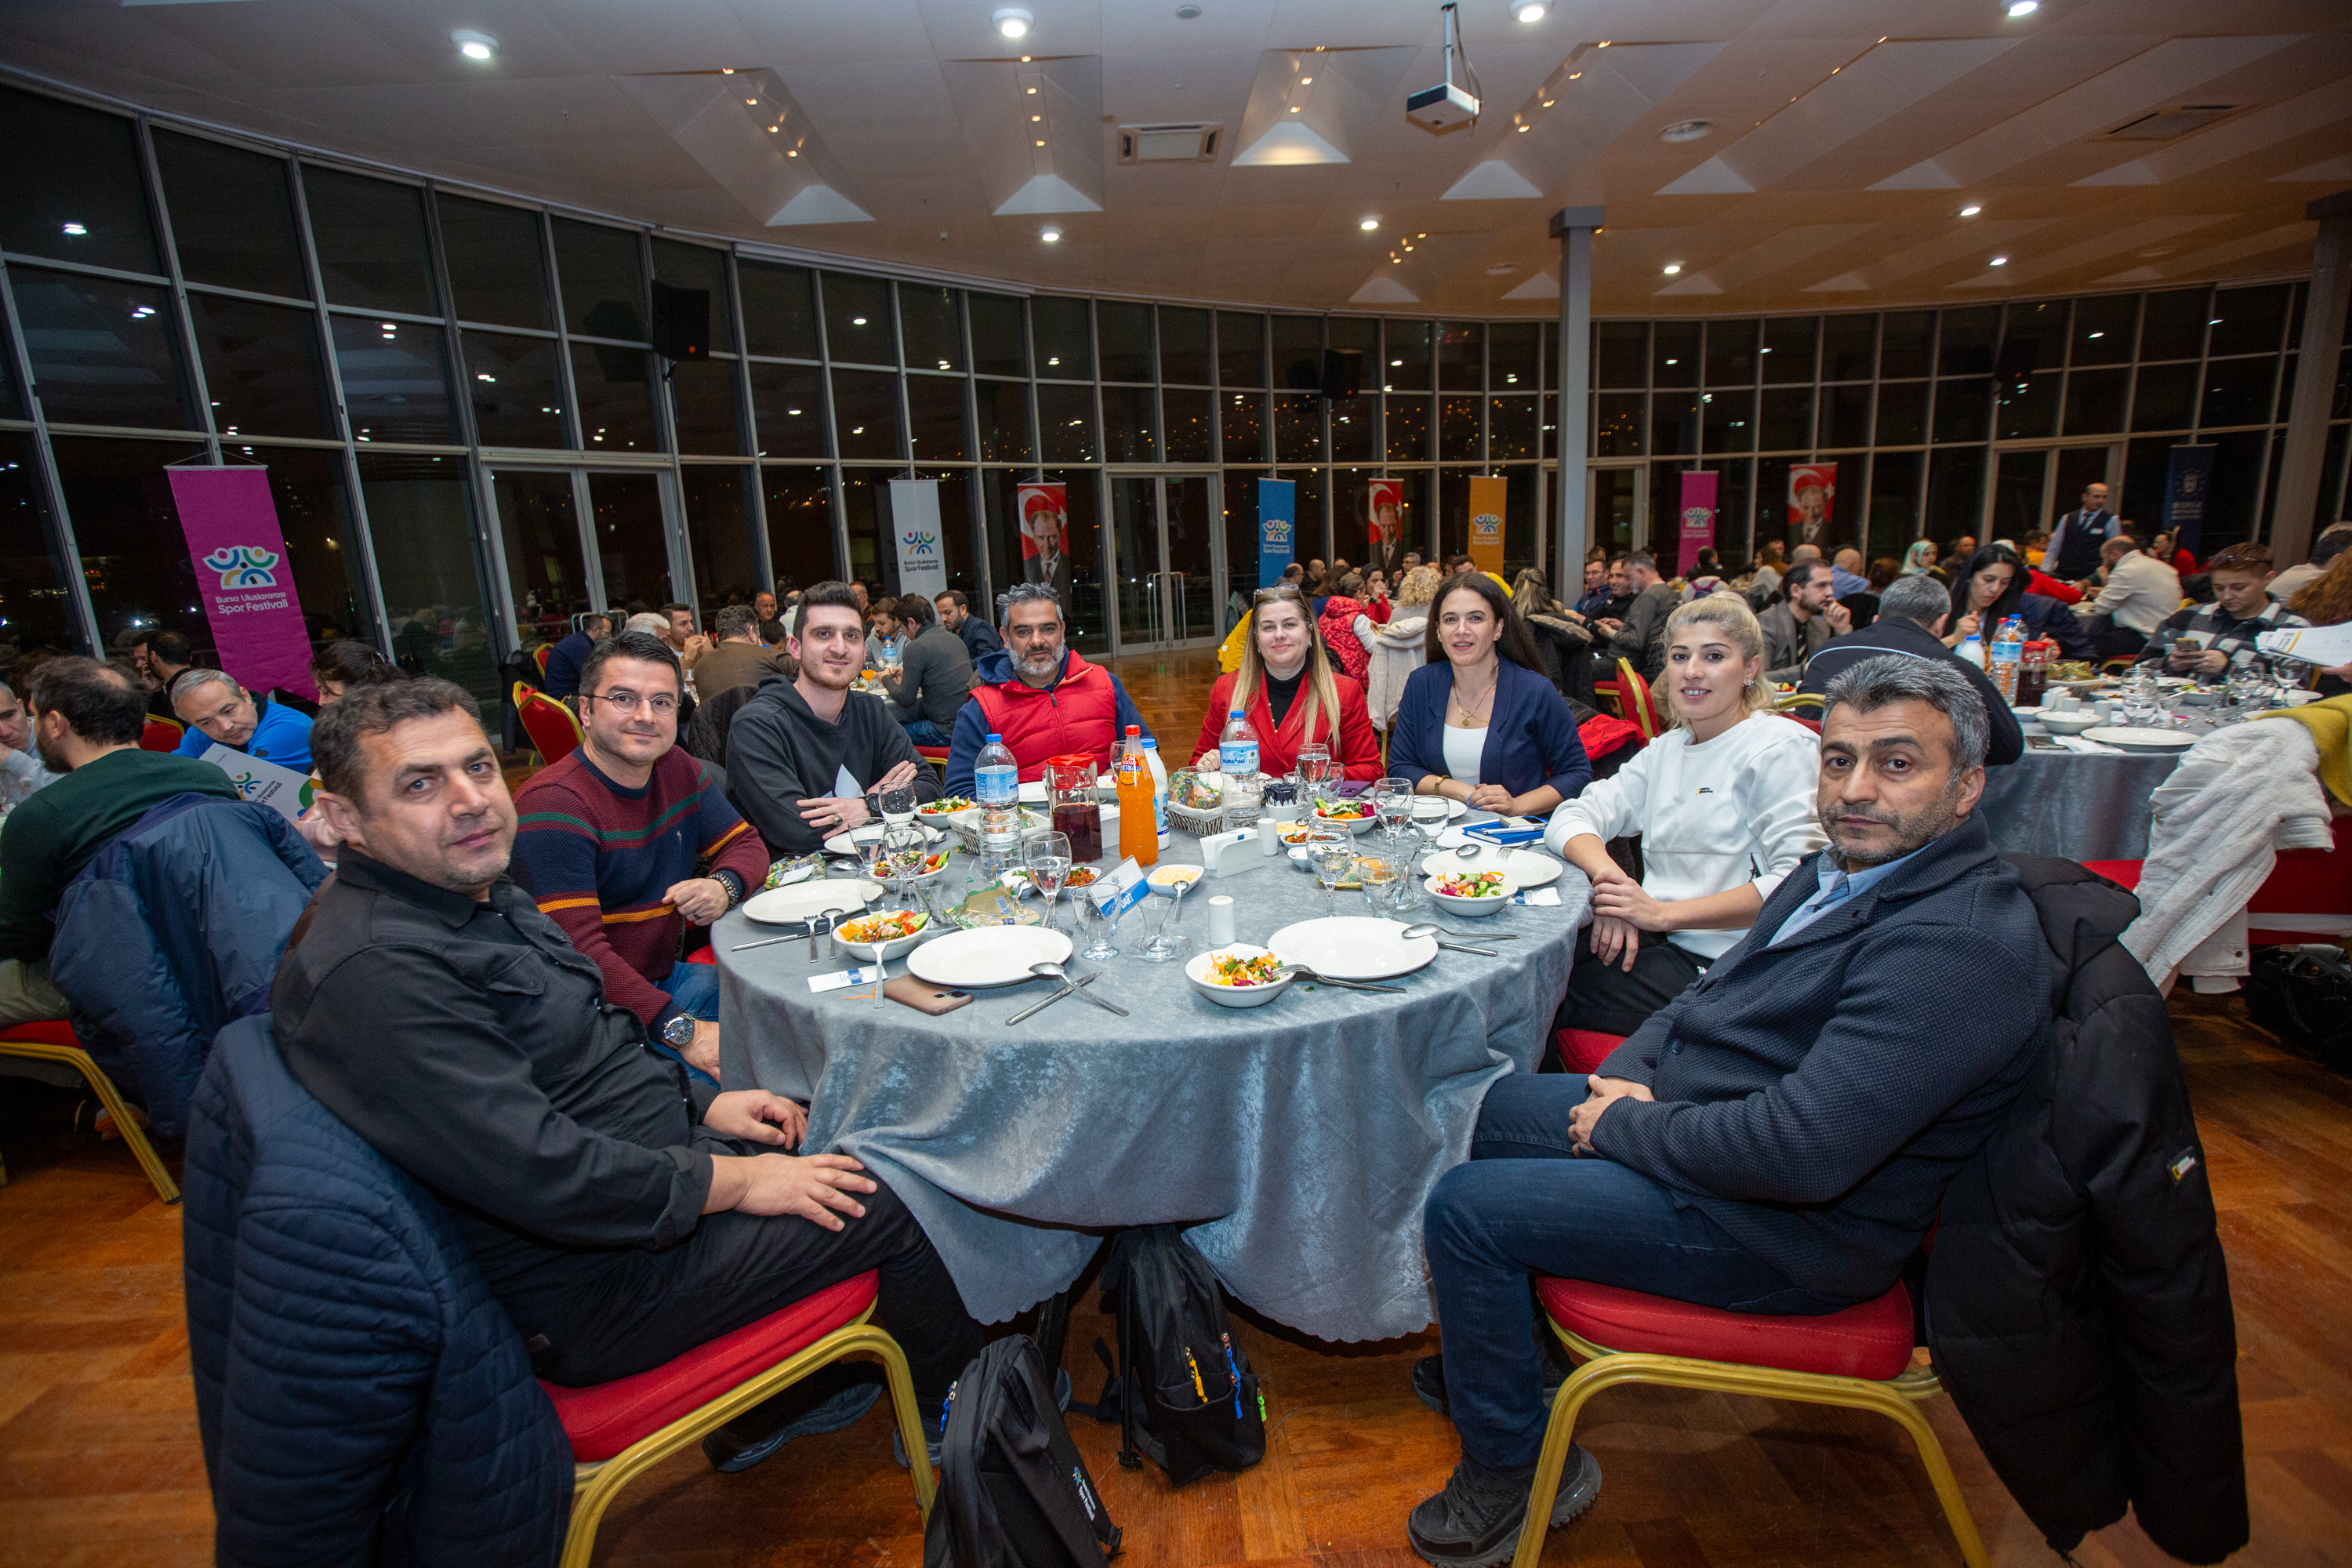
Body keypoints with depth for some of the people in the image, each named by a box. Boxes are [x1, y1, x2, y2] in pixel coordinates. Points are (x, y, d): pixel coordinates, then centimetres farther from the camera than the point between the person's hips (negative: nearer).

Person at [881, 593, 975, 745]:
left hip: (946, 732, -9)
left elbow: (906, 699, -9)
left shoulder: (917, 647, -13)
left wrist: (886, 679, 10)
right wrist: (906, 675, 33)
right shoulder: (954, 638, 12)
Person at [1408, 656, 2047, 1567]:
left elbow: (1801, 1150, -34)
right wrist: (1624, 1077, -4)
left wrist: (1624, 1124, -19)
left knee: (1464, 1209, -14)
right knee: (1495, 1108, 18)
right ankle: (1502, 1354, 36)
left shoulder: (1960, 943, -27)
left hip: (1783, 1227, -10)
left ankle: (1513, 1468, 11)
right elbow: (1709, 997, 13)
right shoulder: (1845, 870, 4)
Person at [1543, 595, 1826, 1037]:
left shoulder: (1781, 747, -8)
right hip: (1658, 943, 6)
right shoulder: (1667, 750, 15)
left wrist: (1664, 913, -22)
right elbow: (1571, 818, 5)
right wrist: (1610, 881, -16)